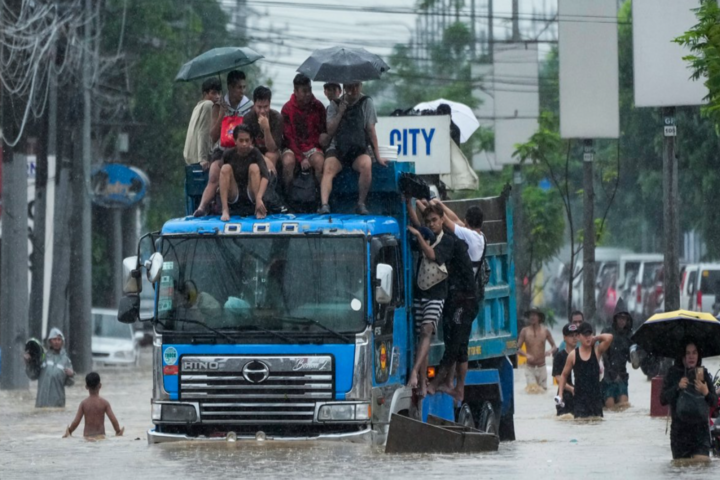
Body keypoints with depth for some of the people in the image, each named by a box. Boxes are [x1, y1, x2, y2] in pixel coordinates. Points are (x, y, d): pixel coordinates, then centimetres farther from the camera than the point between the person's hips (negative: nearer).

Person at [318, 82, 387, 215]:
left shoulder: (366, 103, 4)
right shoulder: (335, 104, 6)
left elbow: (371, 131, 4)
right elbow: (330, 131, 1)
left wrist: (378, 156, 1)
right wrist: (340, 113, -10)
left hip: (359, 150, -1)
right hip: (337, 149, 1)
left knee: (366, 165, -34)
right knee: (328, 169, -31)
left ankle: (361, 204, -23)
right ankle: (324, 205, -44)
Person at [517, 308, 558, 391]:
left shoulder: (545, 331, 0)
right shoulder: (525, 331, -3)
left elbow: (554, 346, 7)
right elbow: (517, 349, -2)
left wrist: (551, 351, -17)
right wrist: (526, 355, -22)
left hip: (542, 367, 2)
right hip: (530, 367, -2)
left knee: (543, 389, 6)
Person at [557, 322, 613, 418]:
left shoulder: (597, 351, 1)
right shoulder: (573, 355, 1)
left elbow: (609, 337, -14)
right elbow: (564, 375, 10)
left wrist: (595, 338, 0)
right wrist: (560, 393, 2)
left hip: (595, 395, 1)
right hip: (580, 396, -1)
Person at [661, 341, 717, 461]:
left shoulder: (703, 373, 3)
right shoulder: (673, 373, 0)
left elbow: (714, 402, 6)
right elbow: (663, 400, -4)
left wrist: (706, 393, -15)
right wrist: (677, 387, -19)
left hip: (700, 427, 0)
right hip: (679, 427, 1)